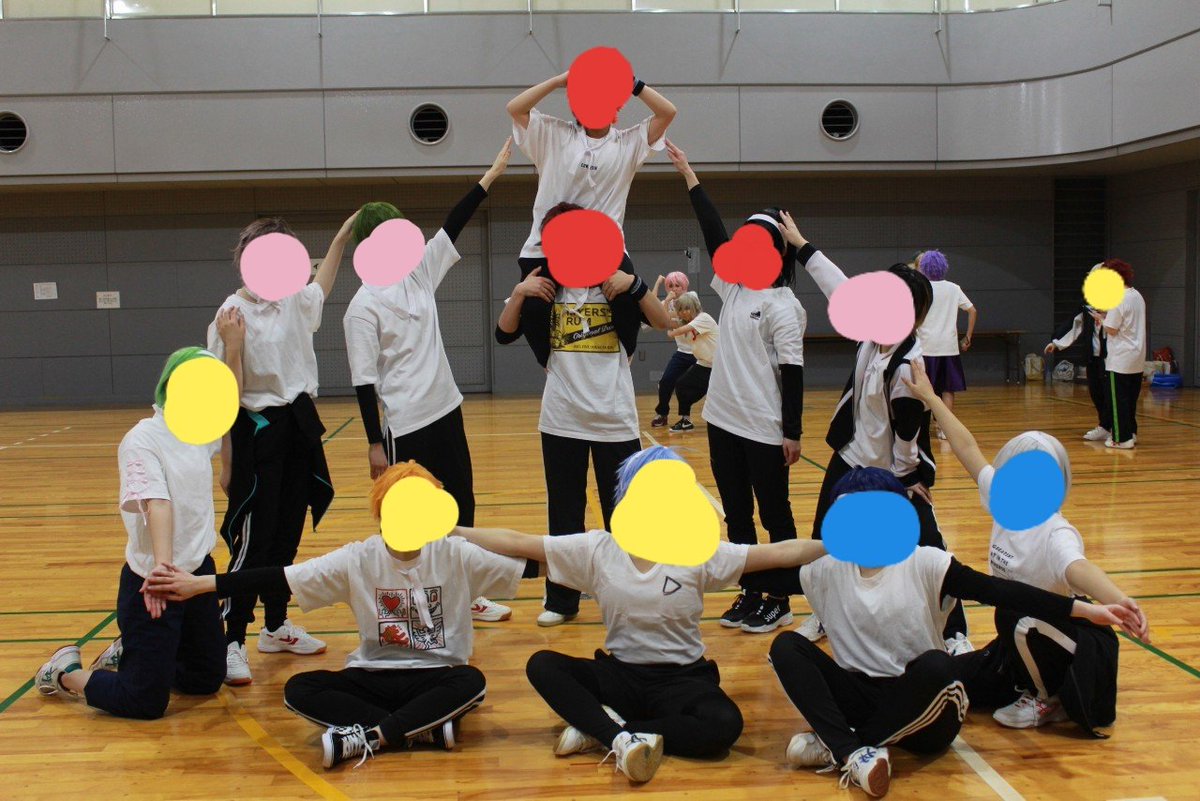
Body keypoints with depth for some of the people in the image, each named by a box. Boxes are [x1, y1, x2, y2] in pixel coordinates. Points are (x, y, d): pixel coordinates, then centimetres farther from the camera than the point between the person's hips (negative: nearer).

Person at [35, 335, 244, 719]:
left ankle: (127, 654, 37)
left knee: (208, 681, 17)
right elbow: (156, 503, -30)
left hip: (198, 572, 8)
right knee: (145, 705, -4)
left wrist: (233, 347, 15)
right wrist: (161, 565, -43)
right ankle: (66, 671, 22)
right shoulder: (143, 439, -16)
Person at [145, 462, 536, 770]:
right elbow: (280, 578, -8)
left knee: (472, 681, -34)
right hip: (375, 677, 2)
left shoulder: (455, 555, -9)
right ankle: (426, 729, -28)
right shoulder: (358, 560, -6)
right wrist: (199, 584, -12)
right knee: (299, 690, -22)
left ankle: (368, 736, -29)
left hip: (438, 677, -2)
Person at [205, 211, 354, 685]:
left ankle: (277, 627, 27)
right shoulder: (233, 315, -14)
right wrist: (227, 462, -18)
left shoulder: (293, 301, 6)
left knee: (287, 536, 14)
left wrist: (341, 240, 32)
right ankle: (231, 641, 1)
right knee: (253, 540, -6)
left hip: (299, 427, 7)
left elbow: (320, 291, 31)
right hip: (257, 432, -7)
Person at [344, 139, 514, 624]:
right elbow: (363, 380, -12)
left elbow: (453, 225, 9)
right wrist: (374, 443, -13)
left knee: (461, 507, 14)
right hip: (405, 427, -8)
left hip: (446, 412, 8)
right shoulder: (363, 307, -12)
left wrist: (492, 175, 8)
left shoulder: (418, 273, 7)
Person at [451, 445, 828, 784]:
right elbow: (517, 543, -4)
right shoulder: (597, 549, -3)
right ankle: (622, 736, -33)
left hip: (681, 679, -1)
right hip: (620, 675, 1)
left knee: (724, 725, -33)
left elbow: (777, 553, -12)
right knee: (542, 665, -22)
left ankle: (601, 729, -21)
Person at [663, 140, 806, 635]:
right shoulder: (733, 287, 9)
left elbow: (792, 372, -13)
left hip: (765, 429, -7)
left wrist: (792, 433, -15)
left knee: (774, 516, 4)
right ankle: (750, 595, 23)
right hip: (724, 420, 8)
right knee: (736, 516, 13)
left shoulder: (782, 305, -11)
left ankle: (779, 602, 13)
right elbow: (713, 232, 10)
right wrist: (688, 176, 9)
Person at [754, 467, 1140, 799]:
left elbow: (999, 591, -15)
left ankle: (834, 747, -27)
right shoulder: (827, 570, 3)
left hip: (924, 710, -3)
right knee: (786, 646, -17)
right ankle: (854, 753, -34)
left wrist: (1085, 609, -23)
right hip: (862, 699, 3)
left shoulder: (924, 564, -8)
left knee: (934, 664, -37)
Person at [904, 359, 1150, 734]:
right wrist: (930, 398, 7)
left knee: (1025, 621, -35)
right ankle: (1036, 686, 21)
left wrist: (1119, 600, -72)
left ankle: (1048, 700, -7)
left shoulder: (1055, 533, -29)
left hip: (1069, 641, -7)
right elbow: (967, 448, 0)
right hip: (1019, 636, 7)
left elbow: (1077, 568, -51)